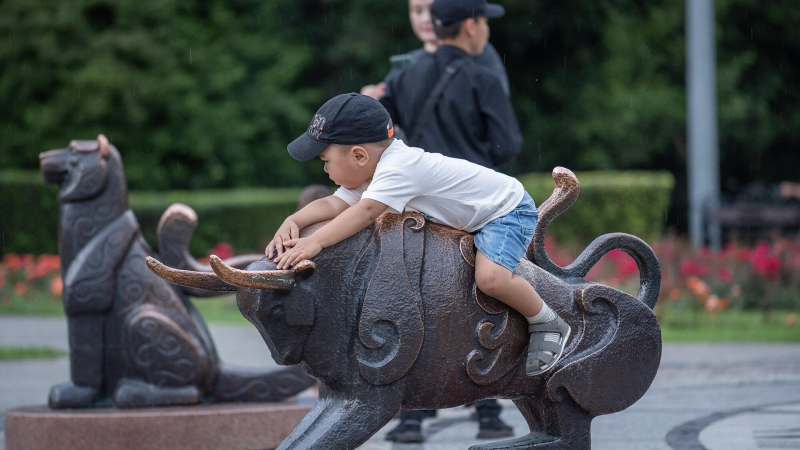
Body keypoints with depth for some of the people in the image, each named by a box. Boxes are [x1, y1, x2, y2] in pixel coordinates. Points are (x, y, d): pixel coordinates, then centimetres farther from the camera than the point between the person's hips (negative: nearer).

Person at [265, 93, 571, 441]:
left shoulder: (399, 170, -32)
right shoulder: (371, 170, -2)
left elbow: (365, 212, -44)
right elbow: (335, 204, -10)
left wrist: (315, 242, -53)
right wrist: (293, 223, -28)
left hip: (508, 210, -10)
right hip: (473, 218, 10)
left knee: (490, 277, -31)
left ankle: (548, 324, -6)